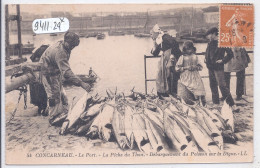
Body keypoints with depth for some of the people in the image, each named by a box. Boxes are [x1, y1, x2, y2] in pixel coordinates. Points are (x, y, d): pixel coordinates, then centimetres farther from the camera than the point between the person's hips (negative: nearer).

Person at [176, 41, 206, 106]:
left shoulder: (195, 57, 13)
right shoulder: (182, 57, 5)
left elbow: (200, 67, 16)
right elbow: (177, 68, 1)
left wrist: (195, 67, -5)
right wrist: (186, 68, -10)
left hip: (195, 77, 2)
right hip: (185, 78, -2)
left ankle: (202, 105, -11)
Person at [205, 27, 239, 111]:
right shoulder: (210, 43, 11)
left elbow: (230, 54, -11)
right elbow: (207, 53, 28)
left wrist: (223, 60, -14)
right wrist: (206, 59, 12)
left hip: (218, 67, -8)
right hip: (210, 67, 8)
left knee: (222, 85, -13)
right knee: (213, 85, 12)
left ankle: (232, 104, -11)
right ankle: (216, 103, 24)